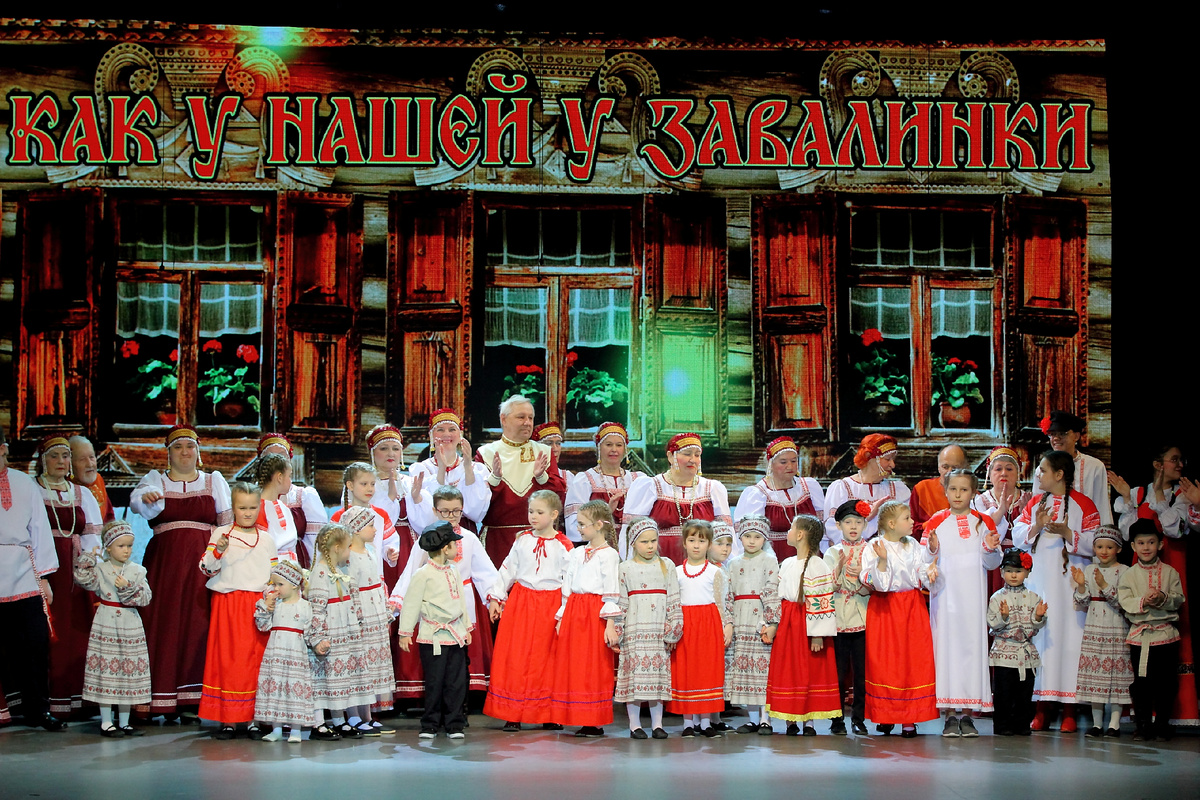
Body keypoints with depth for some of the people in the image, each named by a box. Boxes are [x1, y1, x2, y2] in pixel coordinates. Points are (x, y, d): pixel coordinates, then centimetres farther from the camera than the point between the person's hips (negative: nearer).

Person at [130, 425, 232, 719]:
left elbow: (227, 521, 9)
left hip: (203, 562, 0)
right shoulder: (155, 479, 13)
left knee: (198, 625, -9)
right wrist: (146, 497, -33)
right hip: (163, 562, 0)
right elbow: (136, 500, -9)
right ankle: (163, 702, -6)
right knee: (164, 625, -7)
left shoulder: (214, 480, 16)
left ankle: (192, 698, -7)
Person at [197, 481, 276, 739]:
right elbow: (206, 568, -2)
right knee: (226, 657, -2)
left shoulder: (266, 539, 10)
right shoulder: (221, 534, 4)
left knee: (256, 659, -1)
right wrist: (218, 551, -19)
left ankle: (252, 718, 6)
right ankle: (227, 719, 3)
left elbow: (275, 574, 15)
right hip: (227, 602, -1)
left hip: (257, 605, 2)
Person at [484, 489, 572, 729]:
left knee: (545, 659, 2)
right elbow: (507, 569, 12)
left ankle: (548, 715, 12)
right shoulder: (522, 540, 8)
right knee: (514, 657, 0)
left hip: (550, 606, -3)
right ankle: (512, 714, 7)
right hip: (520, 602, 3)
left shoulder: (563, 546, -2)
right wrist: (495, 597, 6)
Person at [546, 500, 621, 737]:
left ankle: (596, 723, 2)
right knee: (573, 666, 5)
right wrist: (561, 618, 12)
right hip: (573, 614, 7)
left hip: (596, 614, -7)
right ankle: (583, 720, 11)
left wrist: (610, 625, -14)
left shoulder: (608, 554, -5)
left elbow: (611, 593, -9)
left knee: (595, 668, -4)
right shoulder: (576, 554, 15)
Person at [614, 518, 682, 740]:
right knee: (634, 672, -2)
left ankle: (657, 723, 10)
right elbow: (619, 602, 3)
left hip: (659, 630, 2)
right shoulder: (626, 568, 4)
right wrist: (616, 631, -1)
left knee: (659, 672, 3)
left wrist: (673, 629, 1)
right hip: (635, 630, -1)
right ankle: (634, 724, 6)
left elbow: (674, 600, 7)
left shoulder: (666, 566, 8)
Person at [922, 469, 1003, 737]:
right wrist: (932, 550, -15)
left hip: (973, 597, 1)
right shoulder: (935, 522, 5)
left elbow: (992, 564, 7)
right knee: (946, 645, -4)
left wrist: (989, 548, -13)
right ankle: (950, 715, 3)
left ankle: (967, 715, 4)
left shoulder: (984, 522, 7)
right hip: (944, 596, -1)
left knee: (973, 644, -3)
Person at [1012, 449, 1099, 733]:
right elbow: (1017, 536, 8)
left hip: (1070, 583, -4)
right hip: (1039, 581, 4)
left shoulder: (1083, 504, -1)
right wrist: (1036, 527, -10)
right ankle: (1043, 706, 6)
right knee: (1040, 635, 1)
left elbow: (1095, 544, -7)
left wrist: (1067, 533, -18)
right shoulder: (1035, 503, 13)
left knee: (1070, 637, -5)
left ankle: (1069, 710, 0)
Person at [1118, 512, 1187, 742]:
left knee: (1166, 682, 3)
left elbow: (1178, 599, -3)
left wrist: (1163, 599, -22)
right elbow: (1125, 602, -5)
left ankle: (1162, 725, 14)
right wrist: (1143, 601, -22)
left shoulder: (1170, 572, 4)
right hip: (1139, 635, 0)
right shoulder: (1129, 575, 4)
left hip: (1166, 634, 0)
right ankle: (1143, 725, 12)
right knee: (1141, 683, 3)